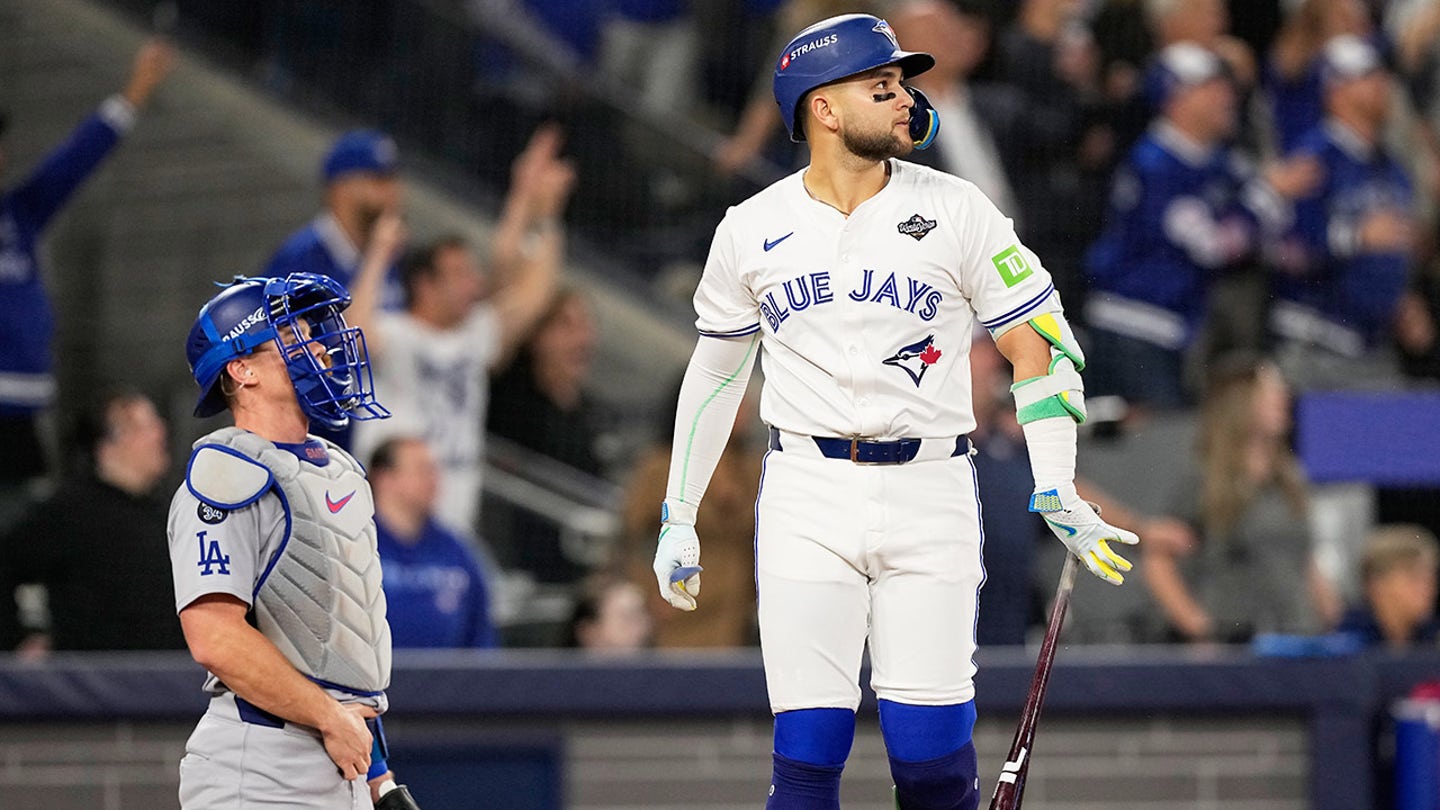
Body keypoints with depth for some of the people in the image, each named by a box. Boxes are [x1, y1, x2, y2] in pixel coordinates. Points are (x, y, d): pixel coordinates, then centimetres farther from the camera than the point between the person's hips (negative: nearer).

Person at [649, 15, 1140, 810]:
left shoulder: (955, 210, 0)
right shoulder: (751, 229, 5)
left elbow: (1040, 344, 1)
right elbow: (714, 371, 17)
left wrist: (1056, 492, -10)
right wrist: (678, 519, 17)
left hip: (928, 496, 0)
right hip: (807, 497, 1)